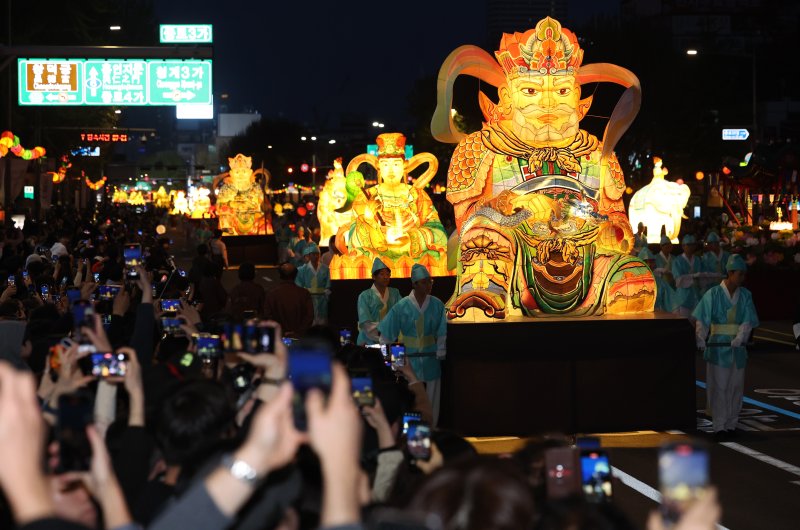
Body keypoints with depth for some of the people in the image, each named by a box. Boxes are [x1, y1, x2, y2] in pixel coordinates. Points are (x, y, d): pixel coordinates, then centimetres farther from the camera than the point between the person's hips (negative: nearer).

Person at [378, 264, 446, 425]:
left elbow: (442, 333, 6)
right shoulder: (401, 307, -5)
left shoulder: (437, 305, 1)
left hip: (430, 358, 2)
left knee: (431, 400, 6)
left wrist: (440, 355, 1)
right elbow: (386, 334, 0)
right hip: (409, 360, -2)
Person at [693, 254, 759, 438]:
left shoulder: (745, 296, 4)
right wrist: (701, 341, -23)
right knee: (719, 387, -2)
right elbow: (702, 320, -10)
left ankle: (731, 423, 18)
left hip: (737, 347, 4)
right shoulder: (714, 294, -6)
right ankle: (719, 425, 1)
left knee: (735, 386, 8)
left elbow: (747, 321, -3)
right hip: (717, 346, -3)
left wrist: (739, 338, -20)